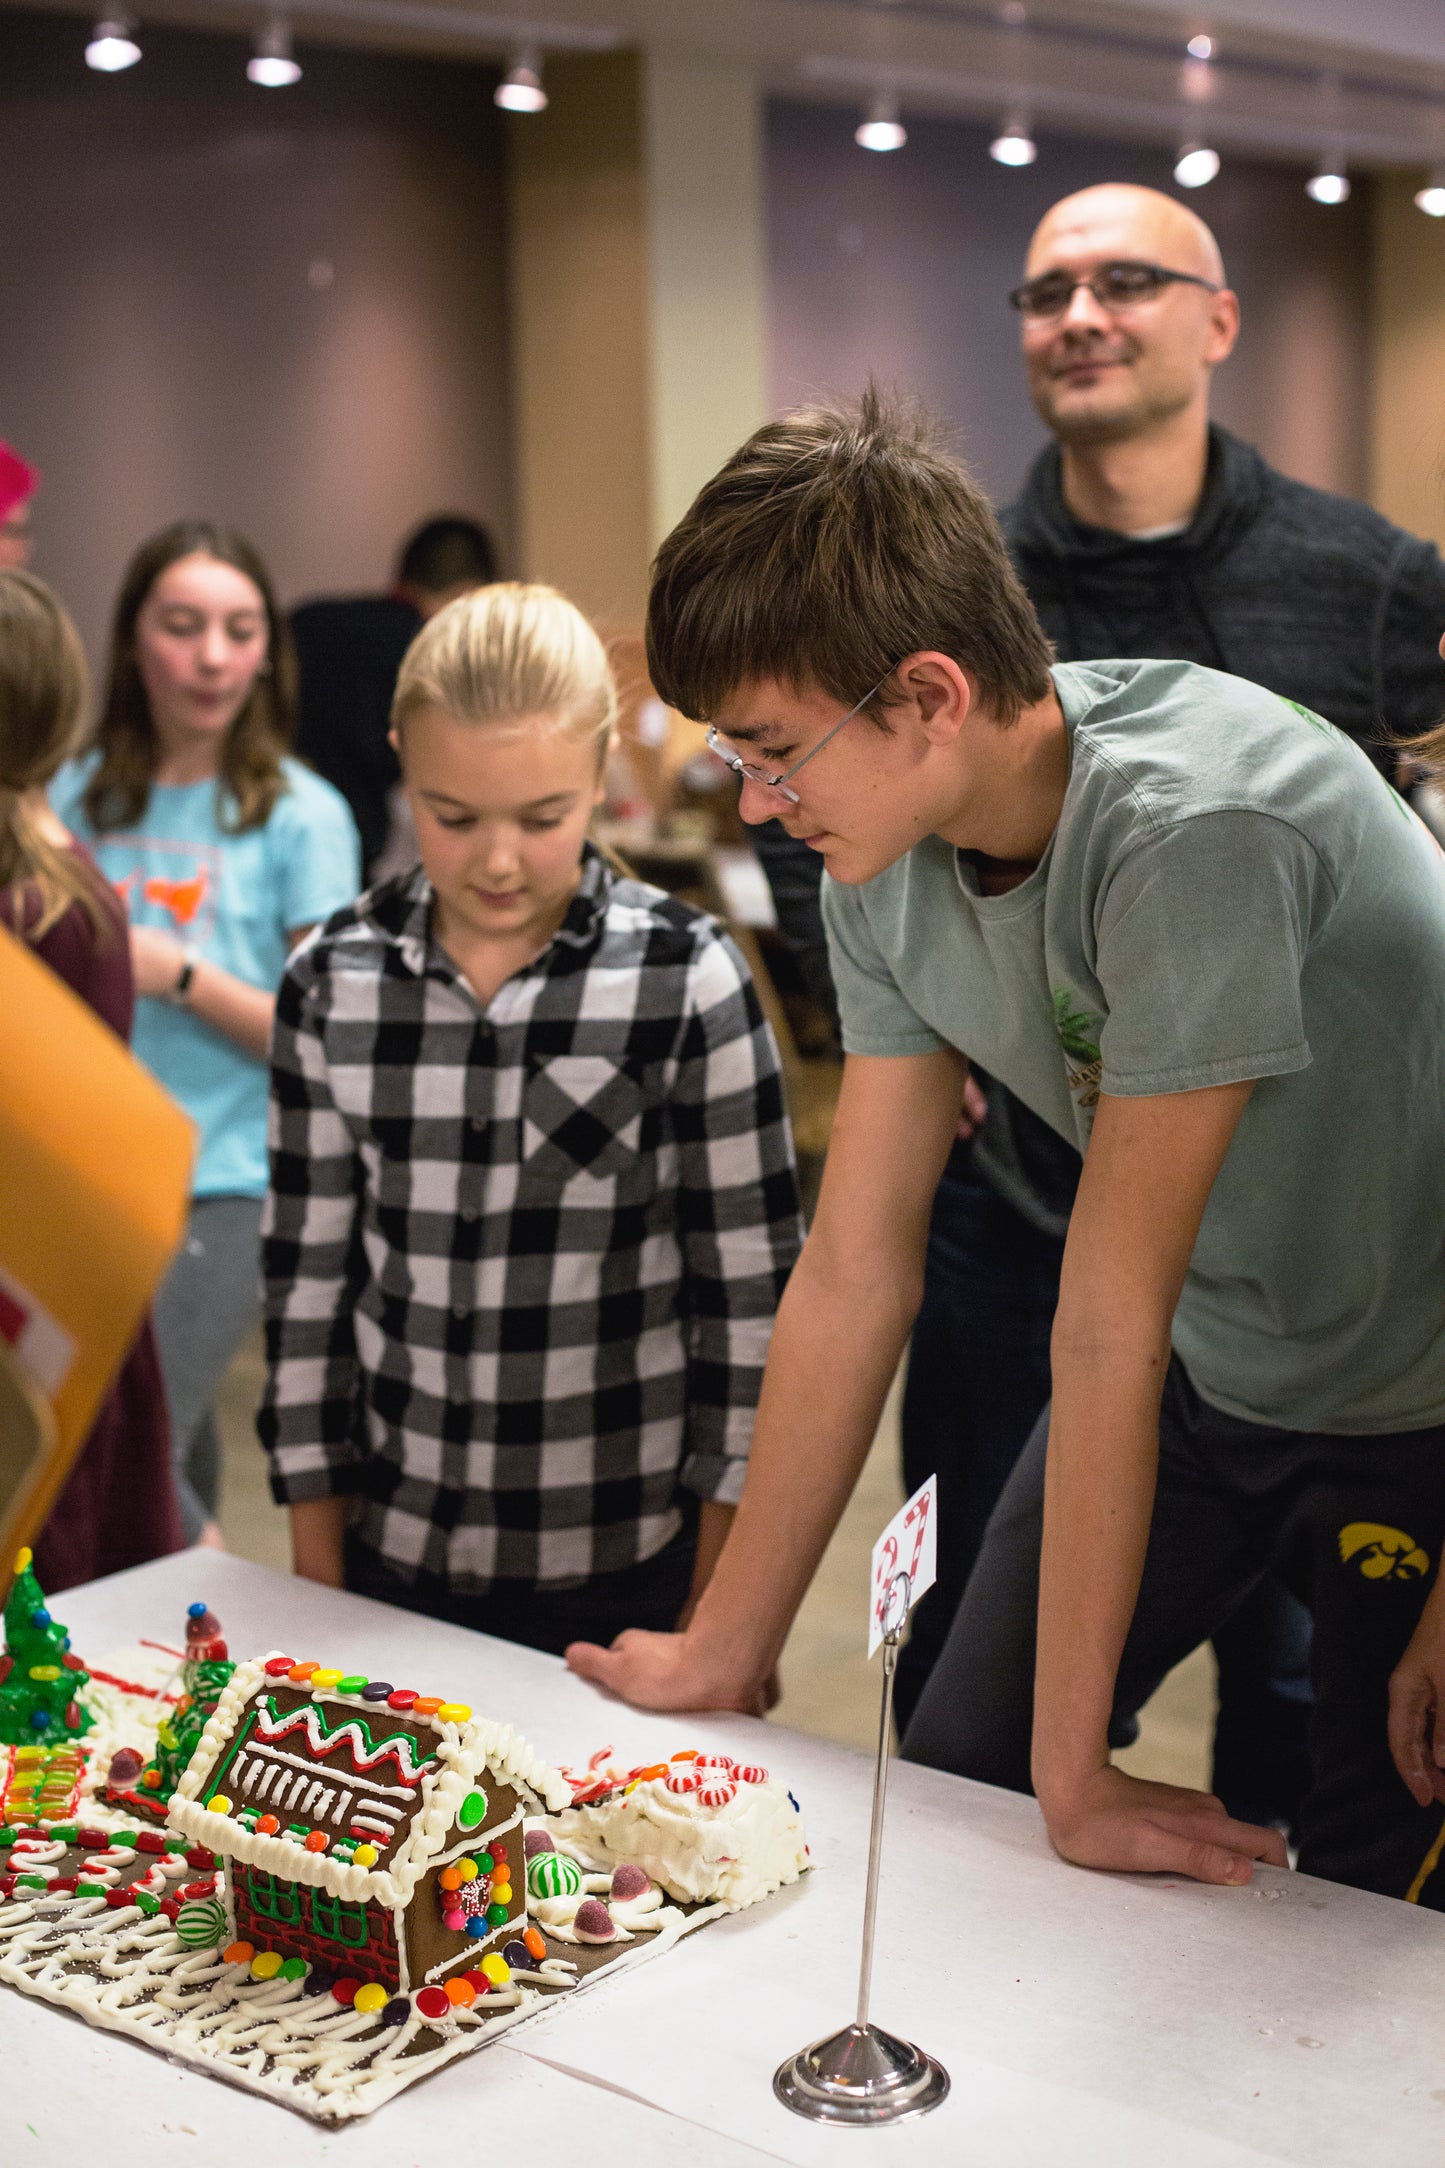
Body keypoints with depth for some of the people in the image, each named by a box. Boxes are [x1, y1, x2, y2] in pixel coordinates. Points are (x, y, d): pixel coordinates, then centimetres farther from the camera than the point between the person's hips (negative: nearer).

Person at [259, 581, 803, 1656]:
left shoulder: (687, 980, -10)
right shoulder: (333, 984, -2)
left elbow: (752, 1287, -5)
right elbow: (306, 1276, 5)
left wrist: (727, 1609, -4)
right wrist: (317, 1581, 6)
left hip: (630, 1573, -2)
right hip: (396, 1562, 3)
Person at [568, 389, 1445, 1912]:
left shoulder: (1195, 829, -34)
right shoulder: (884, 862, -10)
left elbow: (1107, 1320, -31)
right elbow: (855, 1274, -5)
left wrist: (1073, 1769, -22)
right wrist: (724, 1650, 0)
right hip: (1208, 1371, 7)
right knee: (949, 1786, 10)